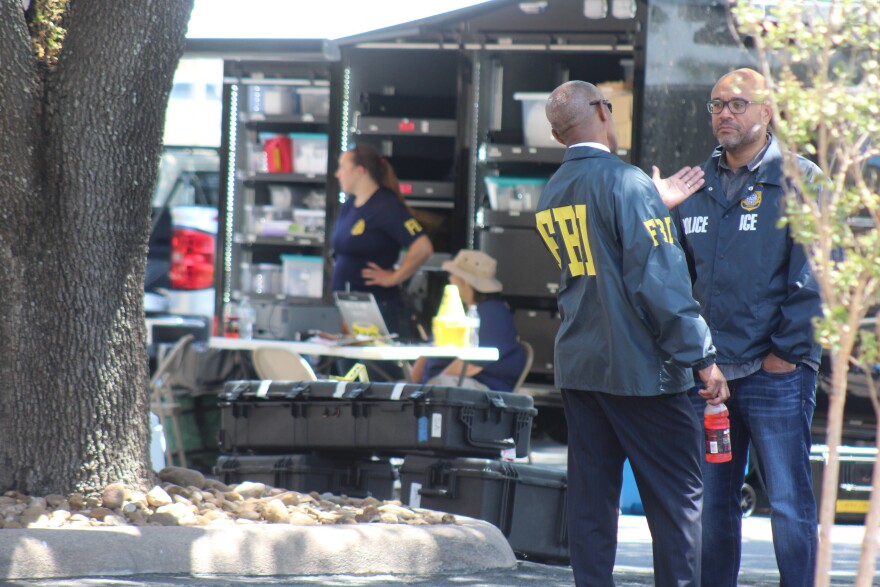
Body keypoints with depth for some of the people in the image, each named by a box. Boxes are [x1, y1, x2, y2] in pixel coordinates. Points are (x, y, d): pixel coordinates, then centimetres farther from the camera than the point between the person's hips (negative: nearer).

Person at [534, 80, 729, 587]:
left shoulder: (552, 194, 11)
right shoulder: (627, 182, -13)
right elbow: (659, 278, -18)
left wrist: (660, 202, 34)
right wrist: (701, 356, -14)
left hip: (578, 366, 7)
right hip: (640, 368, -7)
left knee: (591, 495, 8)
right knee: (677, 494, -3)